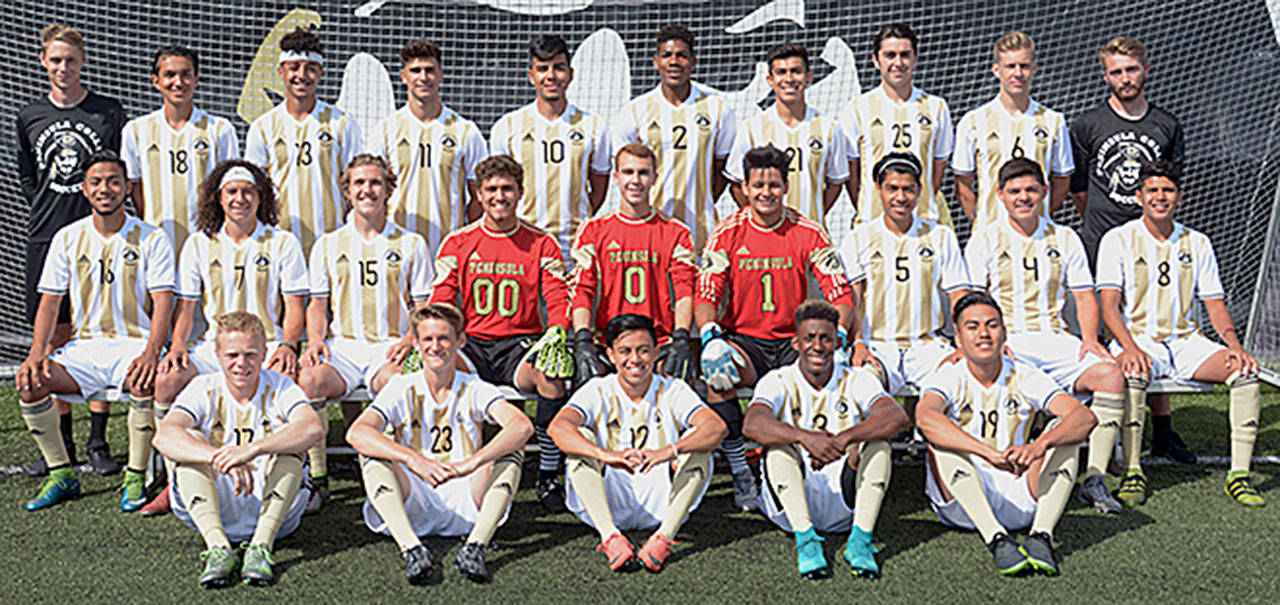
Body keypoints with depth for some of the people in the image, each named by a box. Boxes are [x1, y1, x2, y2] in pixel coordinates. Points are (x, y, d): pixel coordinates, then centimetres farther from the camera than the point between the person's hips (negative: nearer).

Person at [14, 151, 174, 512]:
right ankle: (61, 475, -3)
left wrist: (150, 354, -26)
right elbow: (49, 302, 8)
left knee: (144, 382, -36)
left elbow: (163, 303, -9)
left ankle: (136, 478, -16)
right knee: (30, 383, -22)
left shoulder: (151, 238, -1)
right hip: (84, 344, 4)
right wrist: (37, 352, -10)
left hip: (134, 343, -3)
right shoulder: (67, 238, 9)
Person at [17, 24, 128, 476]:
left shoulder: (110, 113, 2)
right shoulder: (29, 117, 10)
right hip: (46, 239, 3)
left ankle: (98, 442, 6)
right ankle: (61, 444, 15)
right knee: (54, 341, 6)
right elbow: (26, 178, 19)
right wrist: (51, 212, 7)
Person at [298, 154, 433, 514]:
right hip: (341, 345, 2)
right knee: (308, 380, -31)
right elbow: (318, 303, 17)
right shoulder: (328, 245, 18)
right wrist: (315, 338, -3)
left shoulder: (411, 245, 13)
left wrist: (411, 339, -10)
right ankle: (317, 479, -19)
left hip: (389, 346, -2)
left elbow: (423, 306, 10)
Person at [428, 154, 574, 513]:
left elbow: (558, 299, 0)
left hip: (522, 343, -1)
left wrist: (556, 333, -22)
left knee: (553, 376, -34)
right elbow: (440, 303, 6)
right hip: (471, 345, 1)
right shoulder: (458, 243, 9)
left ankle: (548, 477, -17)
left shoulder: (541, 243, 6)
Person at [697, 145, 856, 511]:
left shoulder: (808, 233, 1)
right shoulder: (727, 234, 0)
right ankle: (741, 476, -20)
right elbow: (706, 294, -8)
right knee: (717, 370, -32)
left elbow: (840, 293, -3)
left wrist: (837, 335, -23)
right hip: (742, 339, 0)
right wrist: (710, 335, -29)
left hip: (794, 342, 1)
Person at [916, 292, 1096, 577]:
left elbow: (1086, 417, -16)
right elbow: (925, 418, -32)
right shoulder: (949, 379, -7)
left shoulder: (1025, 378, 0)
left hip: (1018, 500, 2)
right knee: (941, 438, -28)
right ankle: (995, 539, -40)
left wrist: (1040, 444, -36)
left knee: (1062, 430, -15)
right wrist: (991, 453, -43)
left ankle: (1042, 534, -31)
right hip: (960, 506, -2)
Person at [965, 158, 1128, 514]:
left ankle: (1095, 477, -23)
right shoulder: (984, 241, 8)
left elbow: (1084, 297, 15)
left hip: (1054, 339, 3)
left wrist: (1089, 338, -4)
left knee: (1111, 374, -25)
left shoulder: (1065, 239, 17)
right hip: (1004, 341, -3)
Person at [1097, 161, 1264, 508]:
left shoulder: (1197, 243, 12)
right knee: (1134, 373, -37)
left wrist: (1234, 345, -8)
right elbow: (1109, 306, -8)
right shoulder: (1118, 240, 0)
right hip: (1135, 339, -4)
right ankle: (1132, 472, -27)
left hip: (1185, 341, 4)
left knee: (1245, 369, -22)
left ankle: (1239, 473, -16)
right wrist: (1129, 347, -26)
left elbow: (1215, 304, 12)